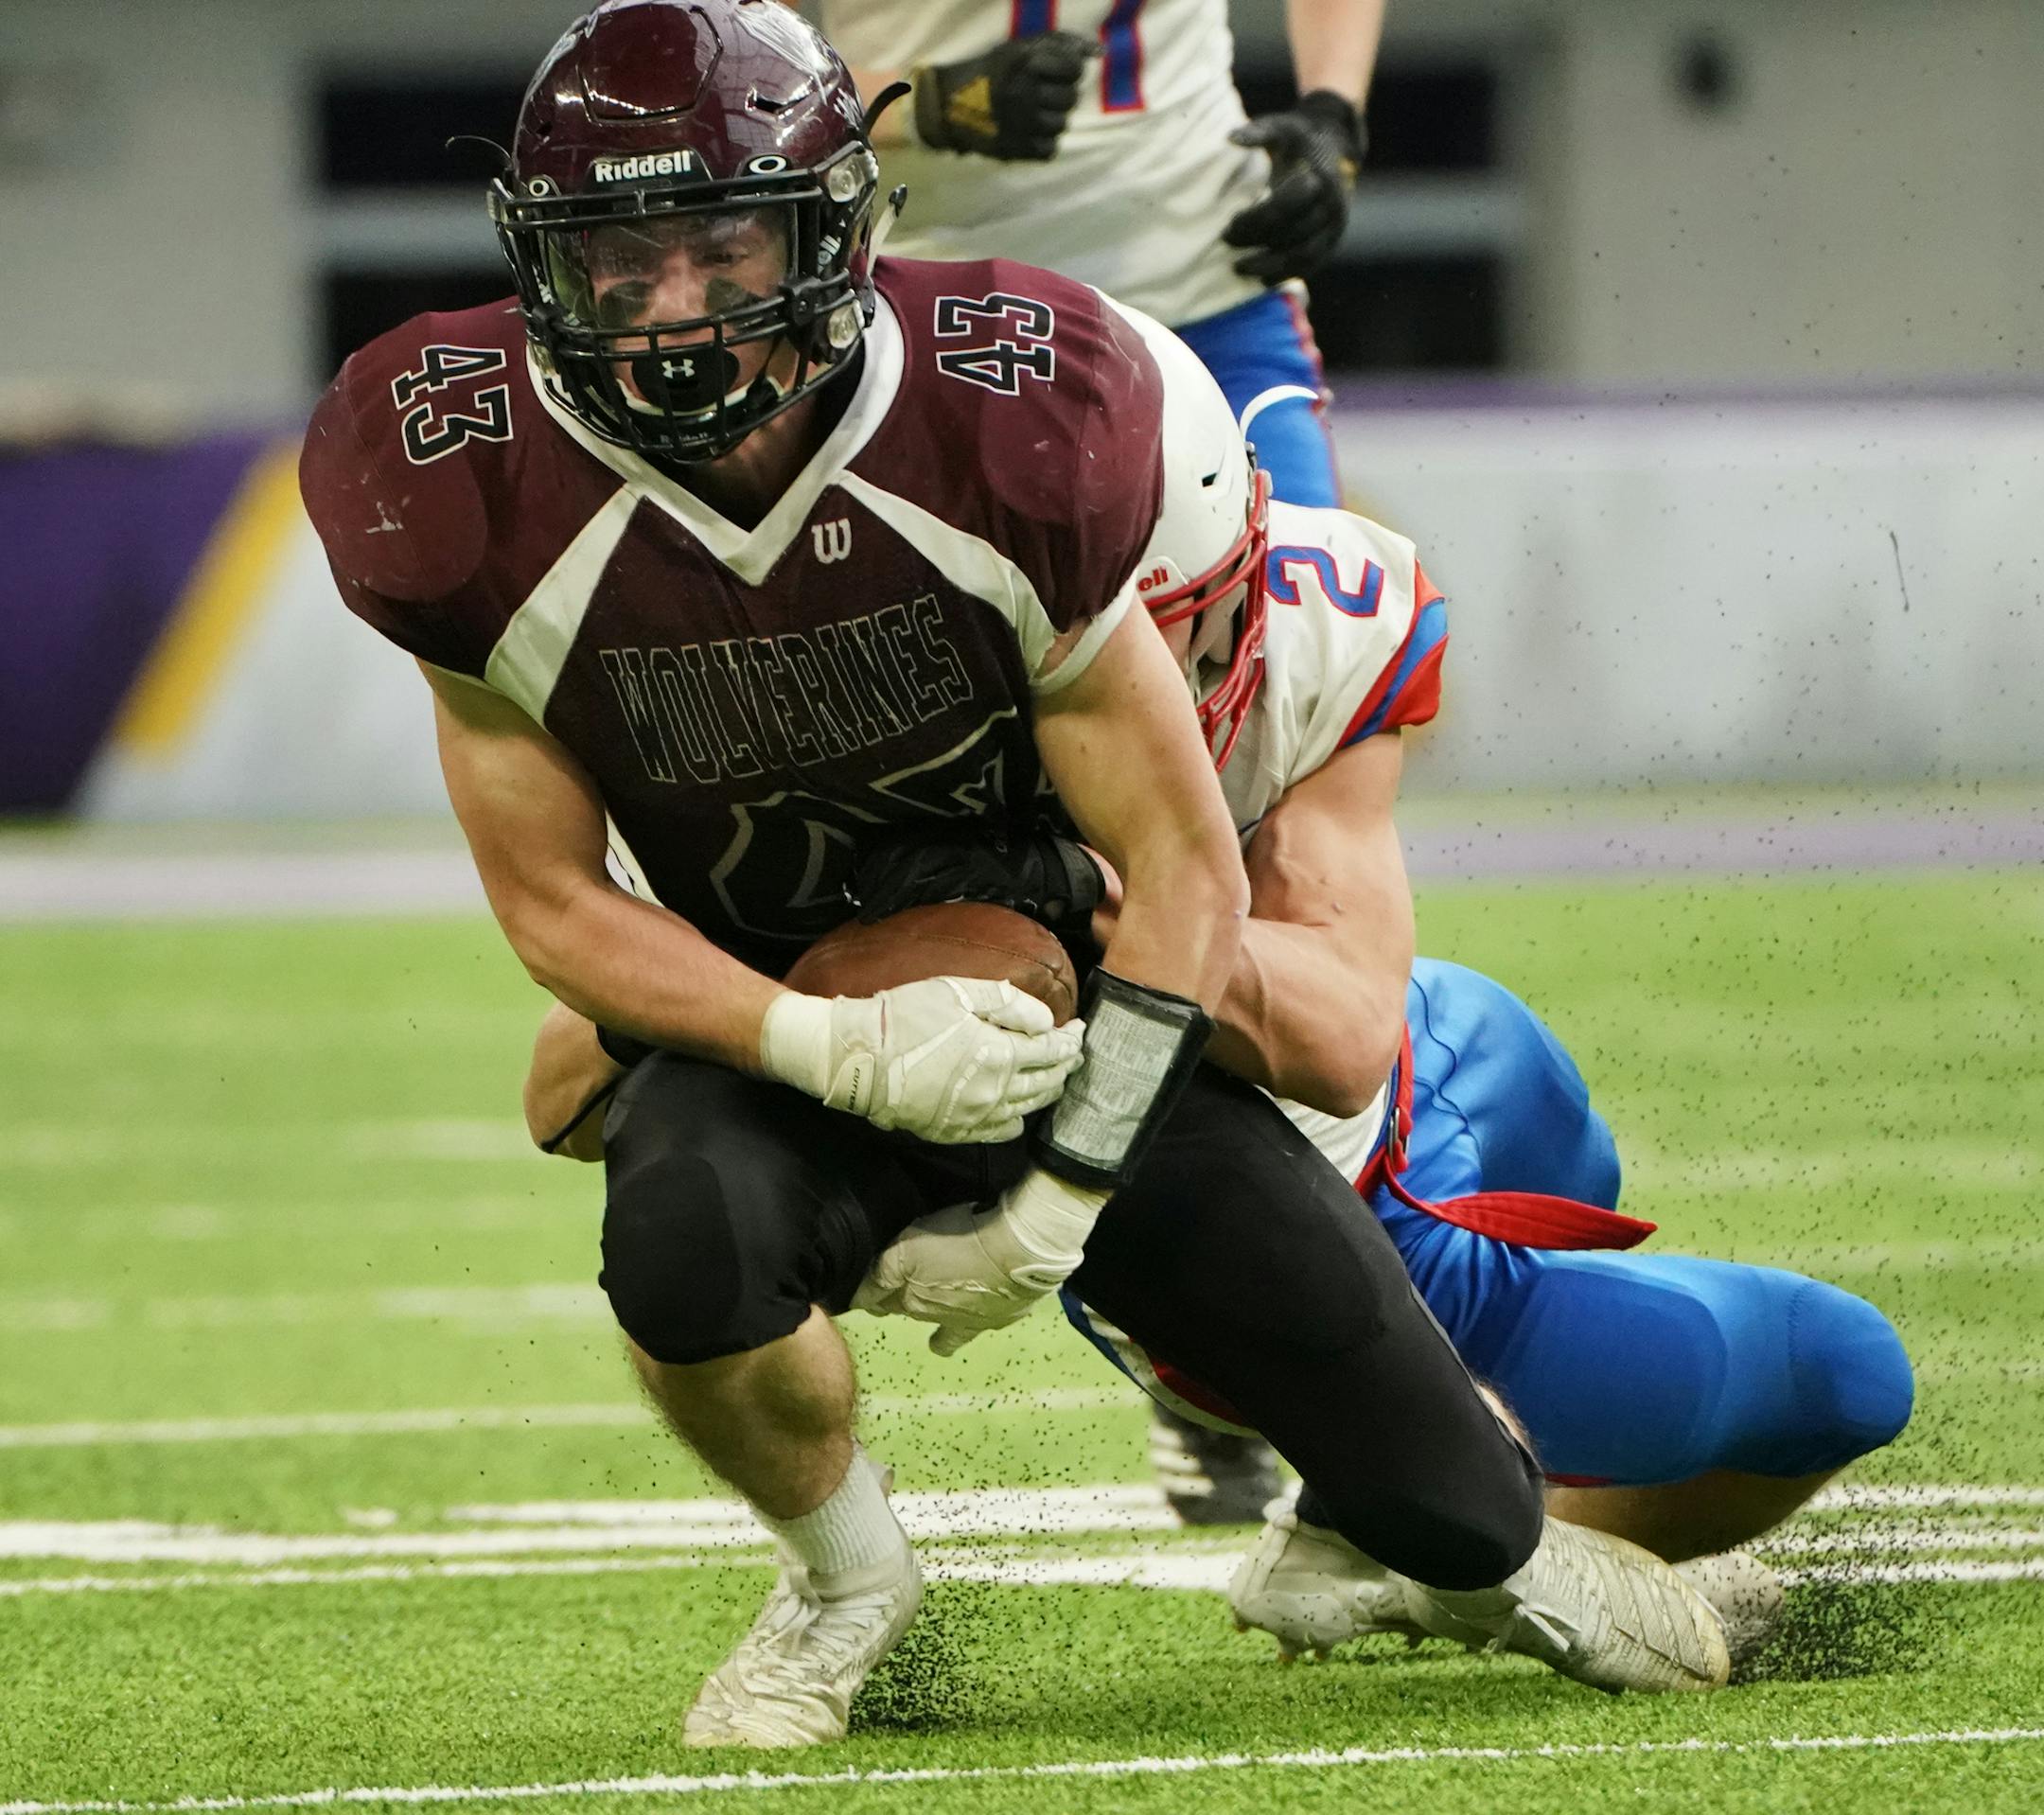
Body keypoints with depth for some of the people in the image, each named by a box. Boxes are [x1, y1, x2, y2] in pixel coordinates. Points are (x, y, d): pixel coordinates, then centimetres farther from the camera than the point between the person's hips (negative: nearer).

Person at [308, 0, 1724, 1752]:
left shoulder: (998, 446, -24)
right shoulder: (498, 514, -21)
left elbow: (1184, 864, -15)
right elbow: (557, 901, -12)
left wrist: (1069, 1187, -19)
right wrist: (846, 1051, -27)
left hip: (1061, 998, 1)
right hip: (772, 1020, -1)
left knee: (1330, 1322, -6)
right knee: (689, 1238, -35)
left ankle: (1502, 1554, 34)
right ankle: (844, 1578, -2)